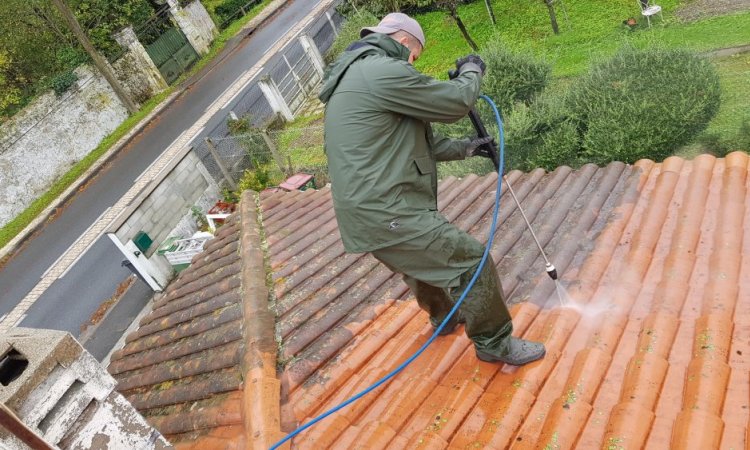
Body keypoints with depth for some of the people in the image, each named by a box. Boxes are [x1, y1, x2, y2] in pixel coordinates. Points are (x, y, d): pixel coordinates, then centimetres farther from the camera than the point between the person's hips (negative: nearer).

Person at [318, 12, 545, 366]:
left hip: (366, 212, 11)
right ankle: (495, 344, 15)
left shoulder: (354, 77, 20)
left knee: (423, 264, 32)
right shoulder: (383, 71, -15)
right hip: (386, 213, -11)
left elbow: (416, 142, 24)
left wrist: (463, 148, 24)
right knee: (472, 261, -2)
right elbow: (456, 102, -7)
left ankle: (446, 317, 55)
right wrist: (471, 72, 13)